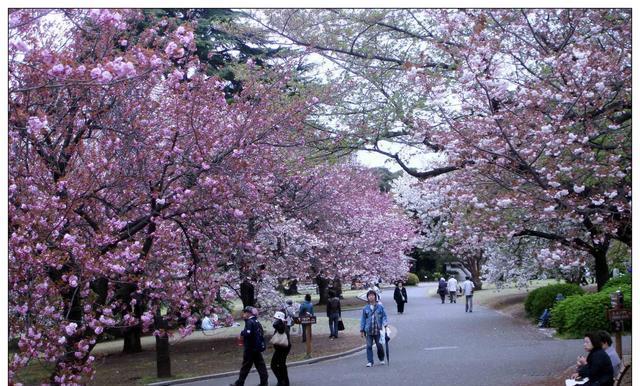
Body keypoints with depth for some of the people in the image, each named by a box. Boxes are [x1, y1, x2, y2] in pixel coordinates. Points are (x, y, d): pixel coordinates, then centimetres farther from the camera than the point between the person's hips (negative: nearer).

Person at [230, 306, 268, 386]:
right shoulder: (257, 322, 12)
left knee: (245, 366, 1)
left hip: (250, 348, -8)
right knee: (260, 365, 9)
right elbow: (261, 333, 17)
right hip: (258, 347, 8)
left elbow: (248, 333, -30)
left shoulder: (249, 322, -16)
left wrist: (242, 333, -9)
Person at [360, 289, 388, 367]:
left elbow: (384, 316, 3)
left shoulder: (380, 307, -1)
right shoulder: (365, 308, 4)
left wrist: (385, 324, -14)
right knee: (369, 346, -1)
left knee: (379, 345, 5)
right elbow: (363, 319, 9)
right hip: (369, 330, 1)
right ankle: (370, 361, 5)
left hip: (378, 330, -1)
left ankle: (381, 359, 27)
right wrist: (362, 330, 7)